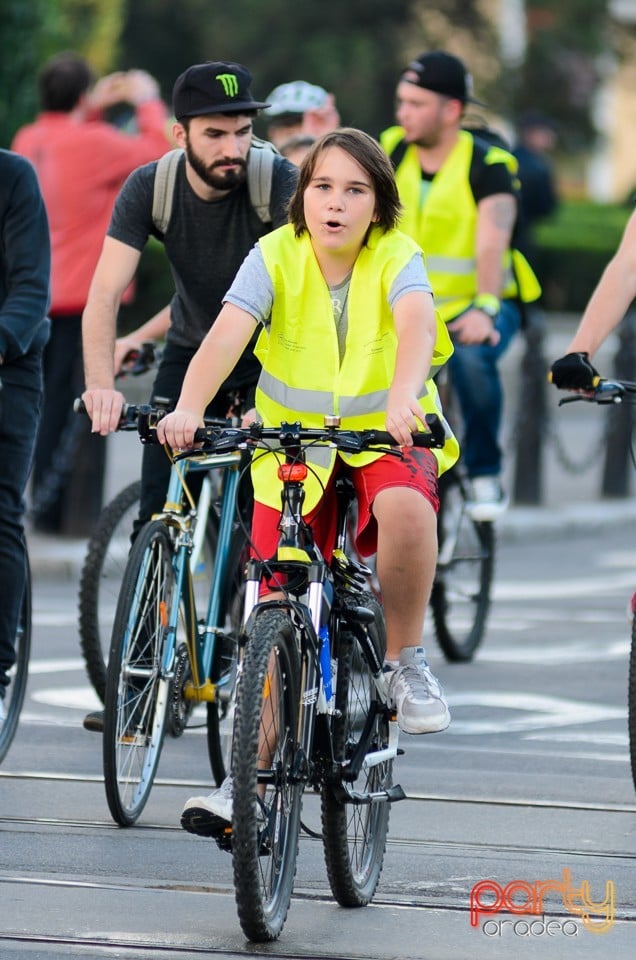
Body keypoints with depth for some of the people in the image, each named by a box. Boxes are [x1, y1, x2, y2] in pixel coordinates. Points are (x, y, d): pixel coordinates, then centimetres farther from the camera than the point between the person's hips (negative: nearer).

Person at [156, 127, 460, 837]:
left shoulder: (395, 259, -13)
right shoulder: (276, 257, -11)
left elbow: (418, 326, -34)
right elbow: (226, 334, -26)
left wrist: (402, 399, -55)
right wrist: (188, 409, -45)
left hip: (385, 438, -2)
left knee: (405, 506, -37)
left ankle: (403, 659, -13)